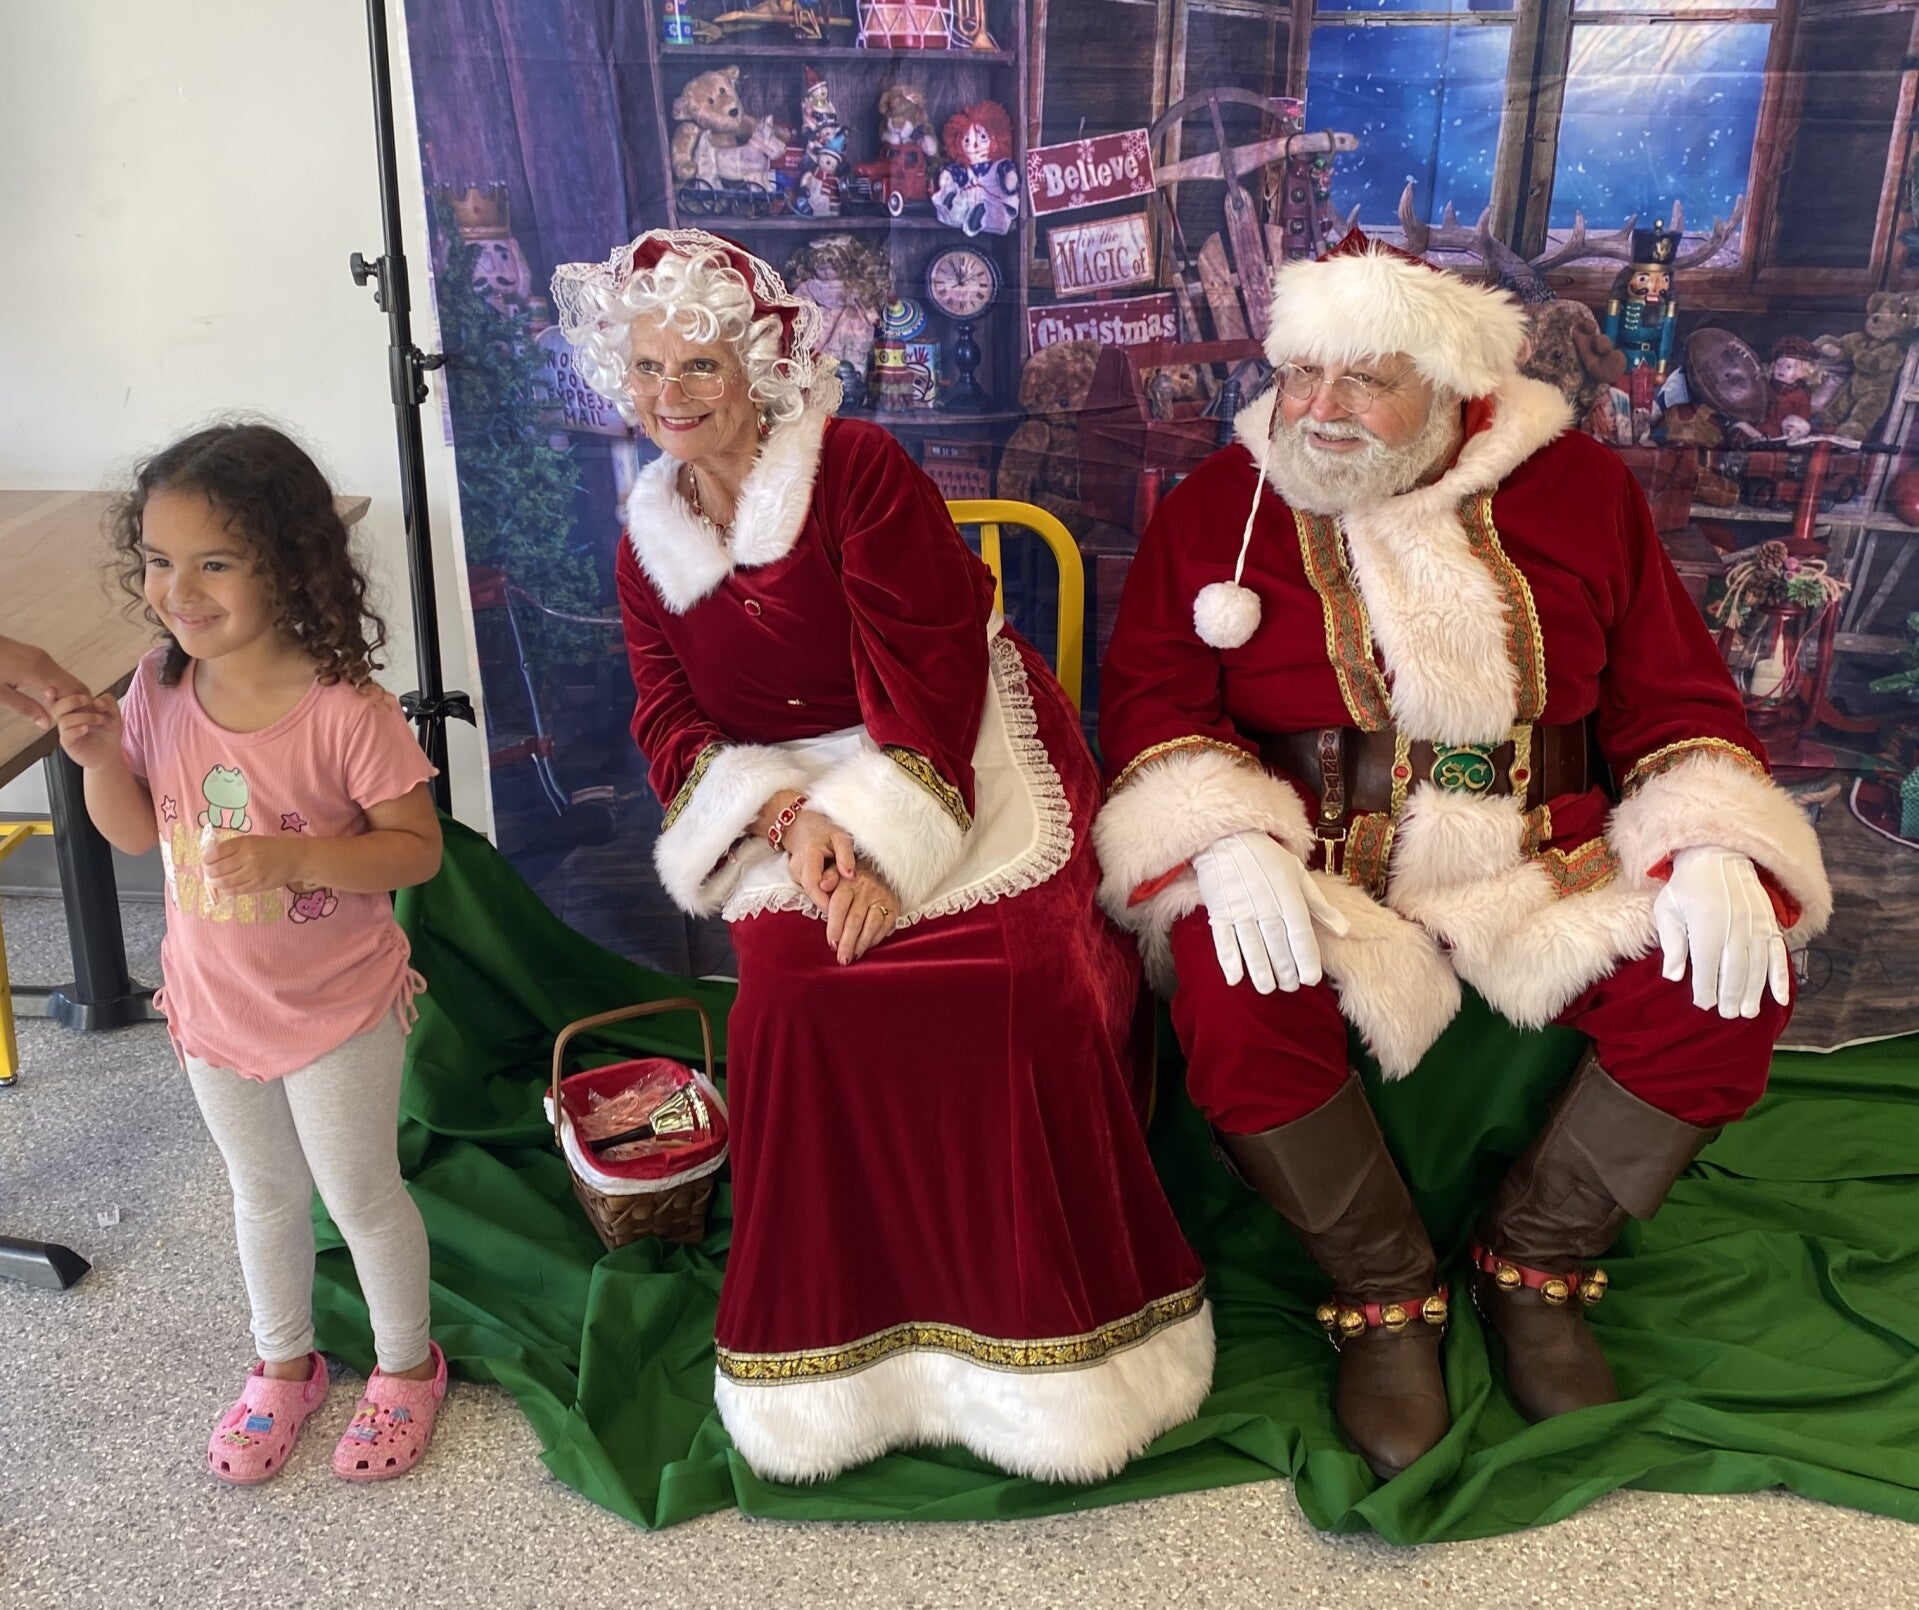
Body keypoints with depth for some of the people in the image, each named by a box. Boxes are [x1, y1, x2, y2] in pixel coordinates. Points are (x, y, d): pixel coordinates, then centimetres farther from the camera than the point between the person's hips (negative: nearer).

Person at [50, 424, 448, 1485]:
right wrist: (101, 757, -17)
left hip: (337, 1008, -5)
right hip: (212, 1005, 5)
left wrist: (294, 856, -34)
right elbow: (135, 833, 3)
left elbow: (416, 847, -20)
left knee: (360, 1193, 14)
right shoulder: (159, 691, -9)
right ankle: (283, 1364, 47)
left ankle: (406, 1364, 39)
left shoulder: (345, 711, -25)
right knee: (264, 1194, 24)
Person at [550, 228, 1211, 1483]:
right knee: (790, 996, -25)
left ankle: (1052, 1326, -5)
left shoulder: (861, 471, -7)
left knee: (1022, 983, -27)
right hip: (790, 803, 4)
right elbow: (672, 724, 6)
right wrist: (787, 817, -14)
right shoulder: (648, 537, 10)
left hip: (959, 778, -3)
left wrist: (882, 848, -22)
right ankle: (841, 1331, -3)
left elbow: (932, 677, -12)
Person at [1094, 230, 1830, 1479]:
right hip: (1317, 871, -2)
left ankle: (1539, 1261, 2)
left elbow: (1676, 694, 8)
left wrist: (1713, 848, -10)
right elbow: (1151, 696, -3)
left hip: (1549, 862, 2)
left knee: (1733, 985, -21)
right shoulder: (1219, 504, 2)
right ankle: (1385, 1295, -7)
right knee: (1233, 997, -33)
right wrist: (1225, 838, -22)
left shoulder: (1579, 488, 6)